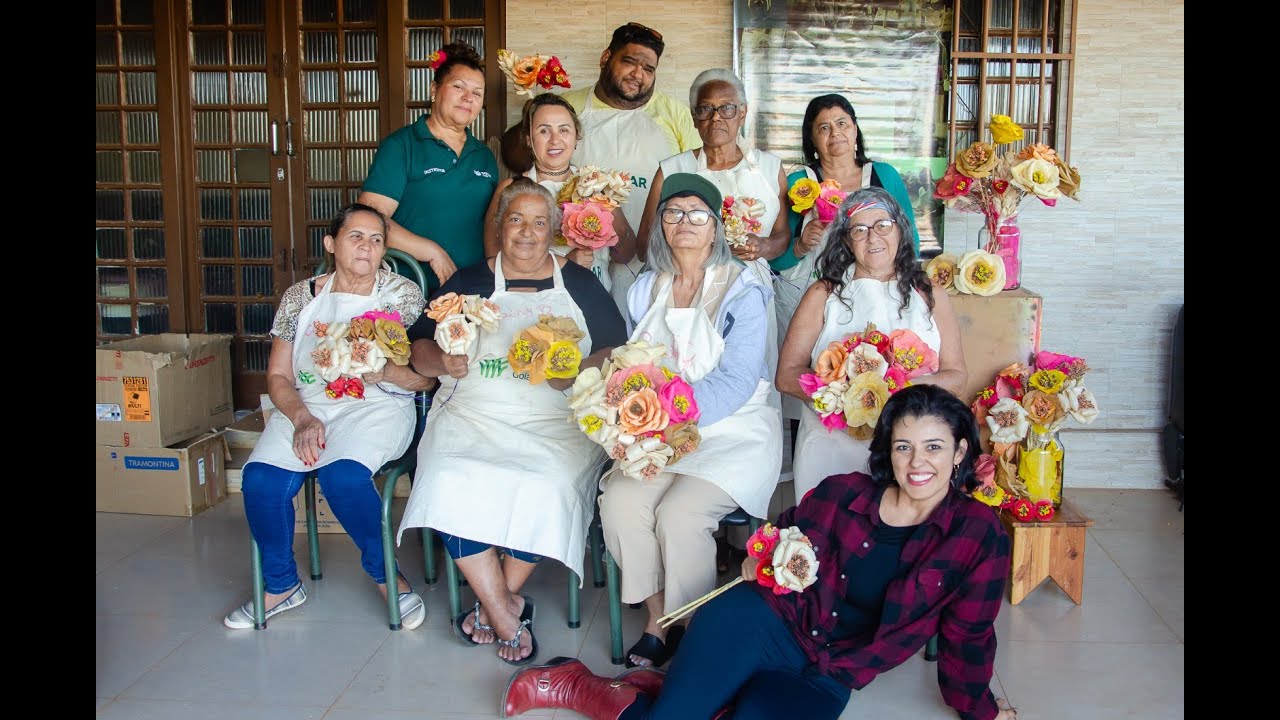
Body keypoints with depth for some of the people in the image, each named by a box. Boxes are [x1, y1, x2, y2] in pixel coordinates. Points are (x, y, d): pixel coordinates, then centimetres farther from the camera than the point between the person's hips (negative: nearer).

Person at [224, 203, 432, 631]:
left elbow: (425, 376, -2)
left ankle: (382, 572, -5)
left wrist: (380, 370, -22)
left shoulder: (402, 294, 4)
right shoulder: (300, 298, 10)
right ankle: (281, 585, 3)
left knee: (344, 475, -33)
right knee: (260, 479, -23)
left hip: (375, 407, -3)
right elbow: (278, 376, 7)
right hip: (305, 405, 3)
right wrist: (302, 419, -12)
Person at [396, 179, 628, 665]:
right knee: (451, 483, -29)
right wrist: (444, 361, -10)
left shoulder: (579, 283, 13)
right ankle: (509, 616, -15)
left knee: (547, 488, -31)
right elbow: (419, 351, 12)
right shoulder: (468, 282, 16)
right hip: (473, 414, 1)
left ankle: (497, 603, -7)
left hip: (555, 420, -1)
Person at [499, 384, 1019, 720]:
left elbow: (967, 637, 7)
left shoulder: (980, 536, -4)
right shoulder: (843, 493, -2)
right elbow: (785, 531, 17)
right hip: (765, 622, 0)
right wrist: (761, 560, 0)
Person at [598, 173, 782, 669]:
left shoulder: (742, 292, -6)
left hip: (732, 431, -4)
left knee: (679, 514, -27)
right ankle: (656, 616, -3)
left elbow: (734, 383, -15)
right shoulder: (645, 290, 12)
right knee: (619, 501, -22)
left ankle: (689, 628, -3)